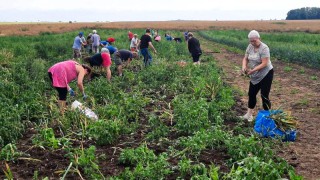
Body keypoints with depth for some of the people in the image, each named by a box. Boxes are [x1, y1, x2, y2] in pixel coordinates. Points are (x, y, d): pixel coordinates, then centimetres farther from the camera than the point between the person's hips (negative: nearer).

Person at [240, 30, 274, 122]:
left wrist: (253, 70, -33)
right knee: (251, 94, 11)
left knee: (264, 96, -5)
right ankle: (249, 114, 23)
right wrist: (244, 67, -16)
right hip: (255, 76, 7)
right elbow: (245, 58, 4)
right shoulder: (250, 46, -1)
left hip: (266, 74, -7)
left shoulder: (264, 48, -21)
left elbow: (264, 64, -26)